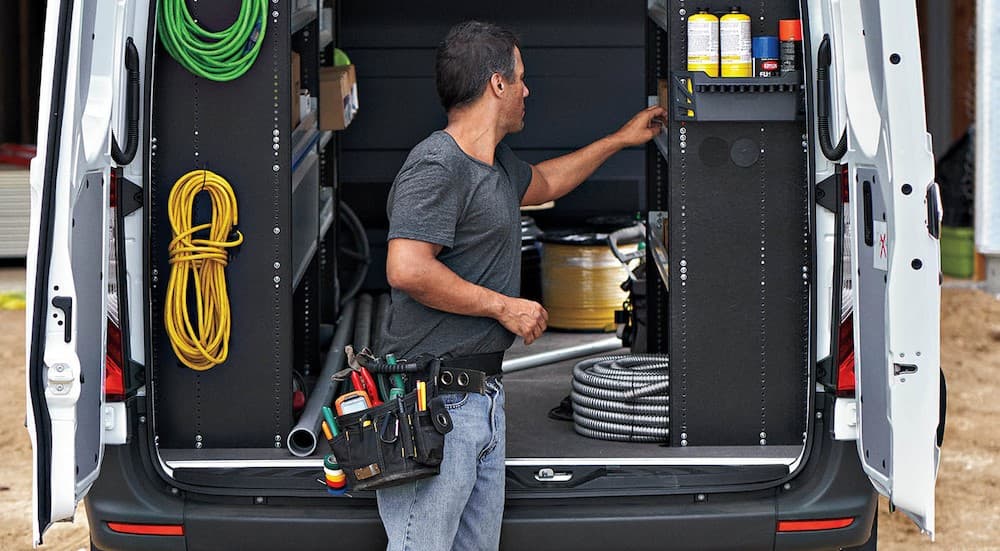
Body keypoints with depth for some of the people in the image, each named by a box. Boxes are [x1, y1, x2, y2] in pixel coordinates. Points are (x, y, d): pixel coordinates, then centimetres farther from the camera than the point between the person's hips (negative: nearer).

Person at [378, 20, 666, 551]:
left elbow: (543, 183, 42)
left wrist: (621, 139, 46)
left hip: (484, 396, 10)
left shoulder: (498, 164, 17)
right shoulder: (436, 165, -15)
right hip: (434, 397, -10)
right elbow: (406, 270, -26)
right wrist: (505, 306, -16)